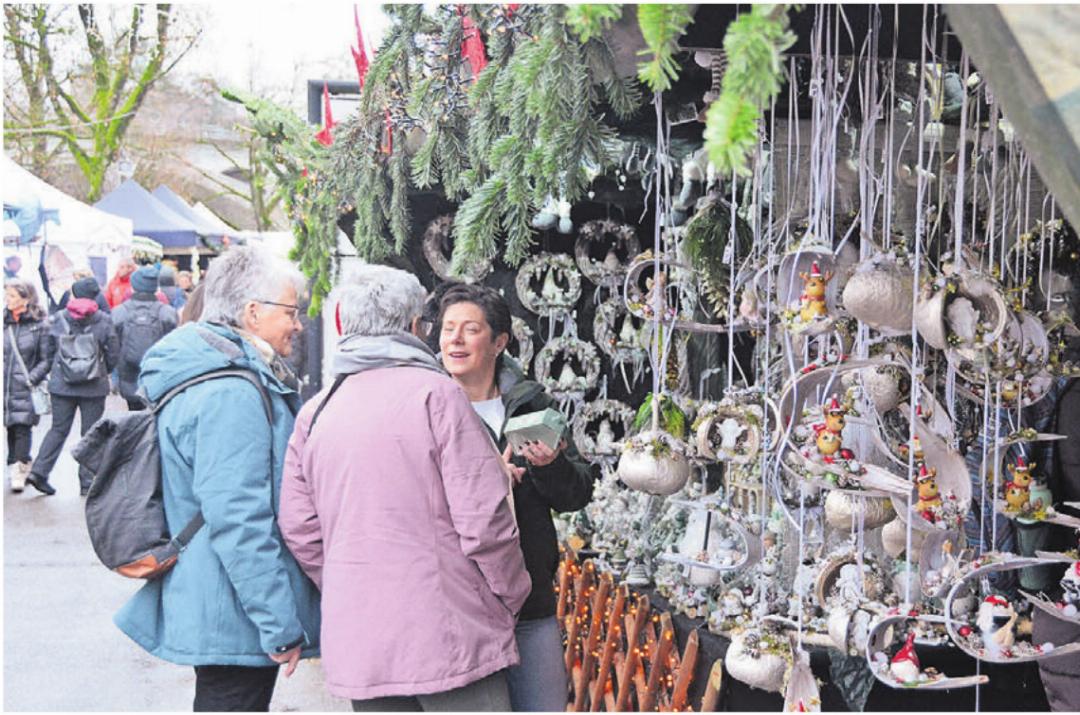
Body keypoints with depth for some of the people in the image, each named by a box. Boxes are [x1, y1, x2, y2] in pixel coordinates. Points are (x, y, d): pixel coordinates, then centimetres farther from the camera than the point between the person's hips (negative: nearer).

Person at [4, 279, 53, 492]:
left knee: (22, 428, -8)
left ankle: (19, 471, -5)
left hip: (25, 388, -4)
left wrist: (31, 379, -11)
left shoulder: (39, 325, -3)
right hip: (5, 386, 4)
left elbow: (47, 359, -2)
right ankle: (16, 466, 18)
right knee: (11, 429, 7)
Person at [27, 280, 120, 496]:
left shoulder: (58, 319, -1)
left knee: (58, 429, 14)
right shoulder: (104, 321, -7)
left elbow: (49, 351, 5)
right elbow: (114, 354, -5)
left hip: (61, 384, 2)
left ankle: (39, 471, 3)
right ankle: (87, 481, 9)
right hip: (94, 387, -2)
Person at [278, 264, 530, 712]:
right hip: (448, 637, -5)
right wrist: (512, 596, 2)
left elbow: (299, 530, 7)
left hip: (356, 645, 6)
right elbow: (483, 517, -14)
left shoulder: (314, 412, 6)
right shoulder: (434, 393, -11)